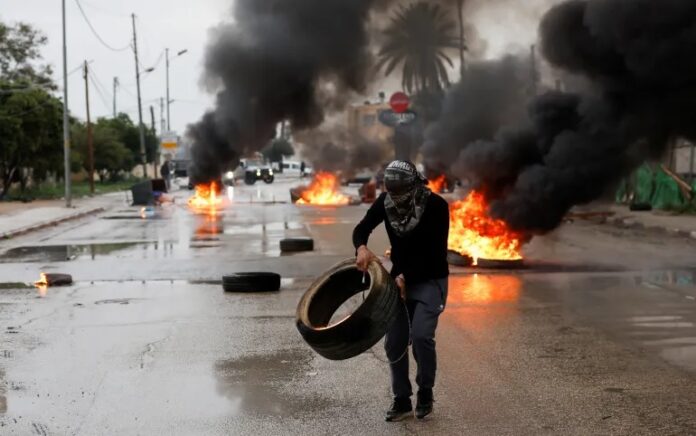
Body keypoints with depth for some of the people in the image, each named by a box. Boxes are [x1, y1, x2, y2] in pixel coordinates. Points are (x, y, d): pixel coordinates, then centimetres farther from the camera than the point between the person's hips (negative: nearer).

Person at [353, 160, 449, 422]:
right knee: (394, 343, 1)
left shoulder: (436, 206, -21)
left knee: (421, 335, -21)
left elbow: (435, 253, -21)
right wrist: (362, 248, -24)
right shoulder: (385, 202, -9)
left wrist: (405, 277, -27)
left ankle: (425, 392, 3)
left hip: (430, 281, -4)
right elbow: (361, 229, -1)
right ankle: (401, 400, 18)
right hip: (400, 280, 4)